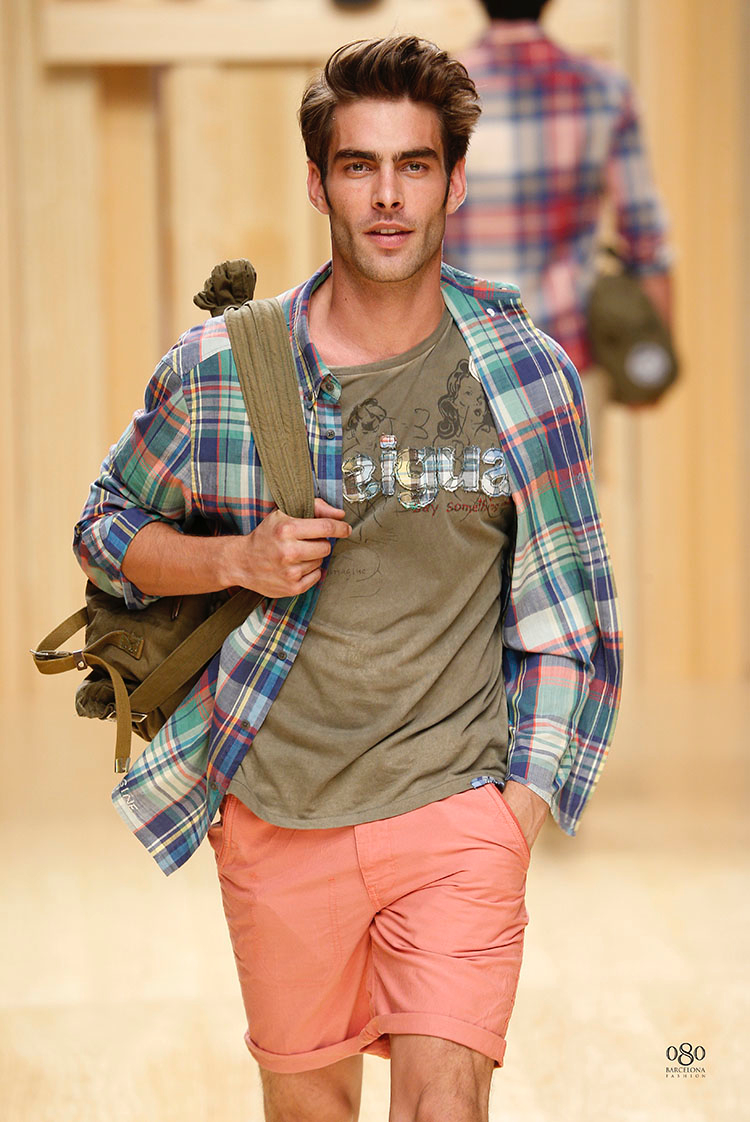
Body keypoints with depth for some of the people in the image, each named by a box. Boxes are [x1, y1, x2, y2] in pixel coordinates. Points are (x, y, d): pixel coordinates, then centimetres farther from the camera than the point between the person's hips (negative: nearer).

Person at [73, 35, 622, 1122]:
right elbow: (107, 528, 10)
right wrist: (239, 559, -10)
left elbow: (563, 604, 4)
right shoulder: (217, 369, -4)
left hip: (455, 805, -1)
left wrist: (527, 798, -3)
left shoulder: (527, 372, -3)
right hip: (277, 816, 1)